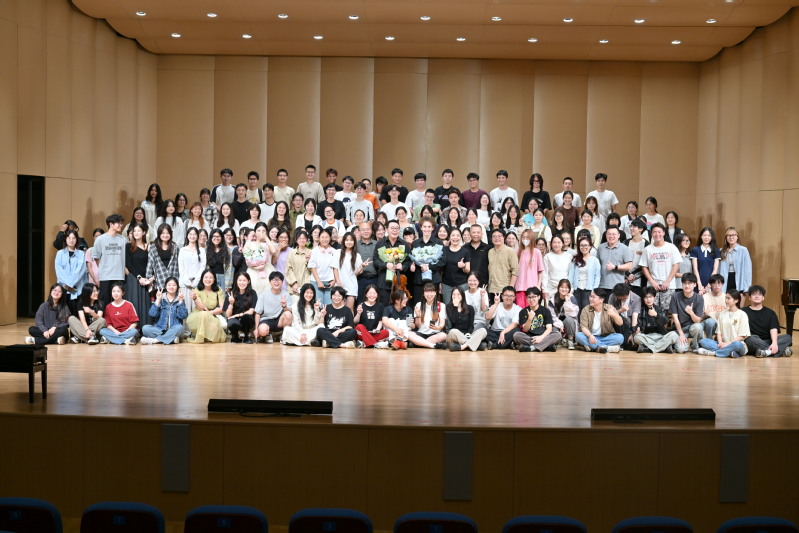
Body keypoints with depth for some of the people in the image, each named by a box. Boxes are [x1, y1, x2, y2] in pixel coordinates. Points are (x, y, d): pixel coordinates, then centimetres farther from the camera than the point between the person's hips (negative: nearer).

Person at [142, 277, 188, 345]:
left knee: (179, 327, -35)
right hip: (159, 329, 1)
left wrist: (180, 301, -11)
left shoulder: (179, 300, 8)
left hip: (173, 329, -1)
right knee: (145, 328, -26)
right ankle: (172, 338, -29)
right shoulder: (161, 299, 9)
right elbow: (152, 314, -3)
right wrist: (158, 300, -8)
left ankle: (155, 340, -30)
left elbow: (183, 316, -7)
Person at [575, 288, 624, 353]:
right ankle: (607, 348, -36)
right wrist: (590, 335, -34)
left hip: (606, 337, 0)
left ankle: (592, 346, -31)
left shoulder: (609, 308, -3)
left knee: (620, 337, -27)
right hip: (591, 337, 0)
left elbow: (620, 323, -13)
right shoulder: (586, 310, -2)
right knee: (578, 335, -30)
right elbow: (583, 327, -12)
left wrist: (614, 315, -36)